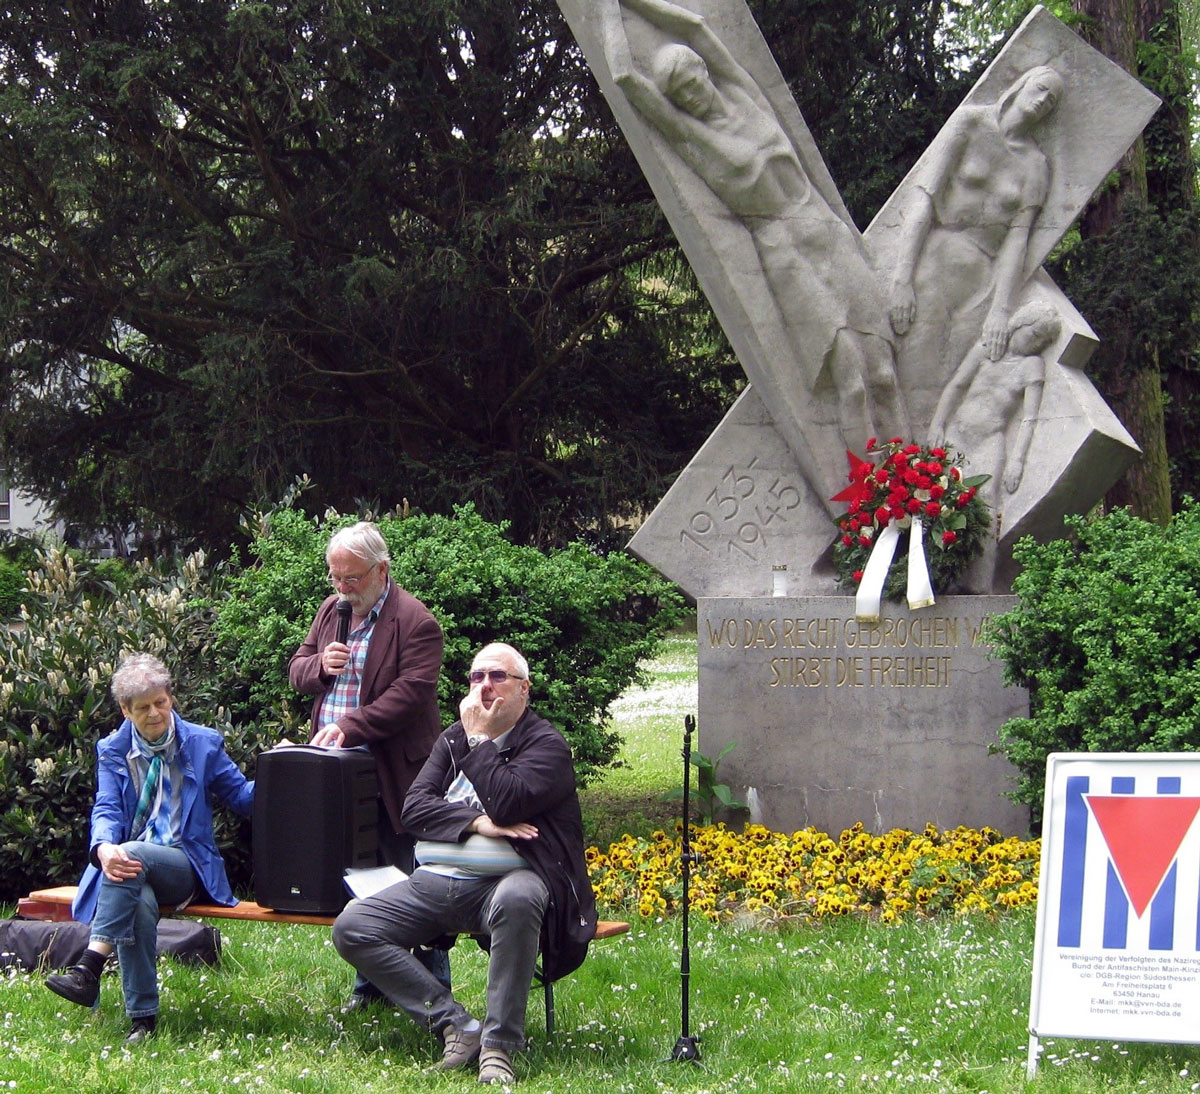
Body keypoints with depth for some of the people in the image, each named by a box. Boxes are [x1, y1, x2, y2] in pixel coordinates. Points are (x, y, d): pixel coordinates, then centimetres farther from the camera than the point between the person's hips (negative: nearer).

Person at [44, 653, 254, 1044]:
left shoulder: (203, 744, 10)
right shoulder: (112, 752, 13)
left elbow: (242, 797, 11)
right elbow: (107, 810, 0)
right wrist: (104, 849, -23)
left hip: (186, 868, -1)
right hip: (129, 864, 1)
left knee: (134, 859, -36)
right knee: (139, 902, -37)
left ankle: (89, 969, -44)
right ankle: (142, 1017, -35)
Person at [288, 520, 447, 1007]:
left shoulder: (416, 622, -11)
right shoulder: (331, 609, 13)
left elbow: (410, 693, -20)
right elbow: (297, 668, 19)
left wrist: (350, 728, -26)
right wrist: (320, 666, -5)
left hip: (393, 778, -7)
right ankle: (371, 981, 22)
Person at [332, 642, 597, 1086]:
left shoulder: (546, 744, 1)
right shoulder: (453, 738, 19)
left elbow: (507, 803, -17)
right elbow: (414, 807, 6)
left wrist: (479, 739, -6)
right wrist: (477, 823, -10)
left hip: (501, 881, -6)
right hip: (434, 882, 6)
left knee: (517, 900, -42)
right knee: (350, 928, -14)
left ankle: (499, 1046, -32)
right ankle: (456, 1026, -15)